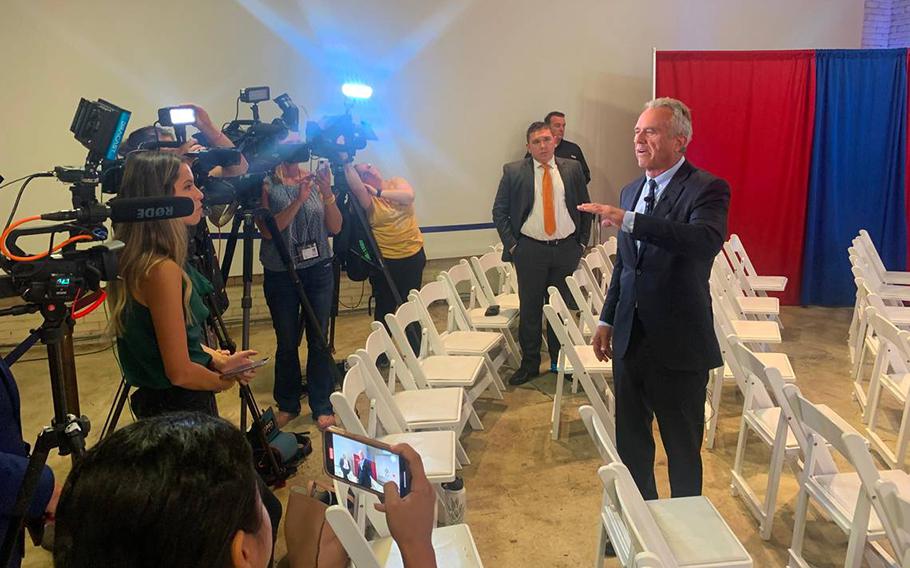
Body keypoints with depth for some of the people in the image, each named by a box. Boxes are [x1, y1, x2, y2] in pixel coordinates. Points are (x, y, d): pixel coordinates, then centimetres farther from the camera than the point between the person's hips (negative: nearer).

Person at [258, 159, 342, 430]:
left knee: (319, 341, 3)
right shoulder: (265, 185, -4)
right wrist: (299, 200, -24)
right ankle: (287, 405, 26)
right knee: (286, 343, 8)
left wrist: (327, 194, -17)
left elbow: (335, 227, -1)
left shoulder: (314, 180, 3)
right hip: (280, 274, -1)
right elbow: (267, 230, -15)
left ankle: (322, 406, 16)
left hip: (318, 269, 2)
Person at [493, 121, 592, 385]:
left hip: (566, 248, 2)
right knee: (529, 309, 5)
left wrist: (582, 242, 6)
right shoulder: (513, 172, -2)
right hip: (530, 250, -1)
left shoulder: (572, 168, 4)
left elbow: (585, 207, 11)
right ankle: (529, 364, 19)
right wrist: (511, 245, -5)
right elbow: (499, 211, 2)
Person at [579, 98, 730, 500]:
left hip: (678, 344, -7)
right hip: (629, 339, 7)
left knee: (682, 447, 9)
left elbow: (708, 240, -34)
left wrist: (629, 221, -39)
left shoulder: (706, 189, -12)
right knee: (630, 440, 19)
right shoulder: (631, 191, 10)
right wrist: (607, 320, 17)